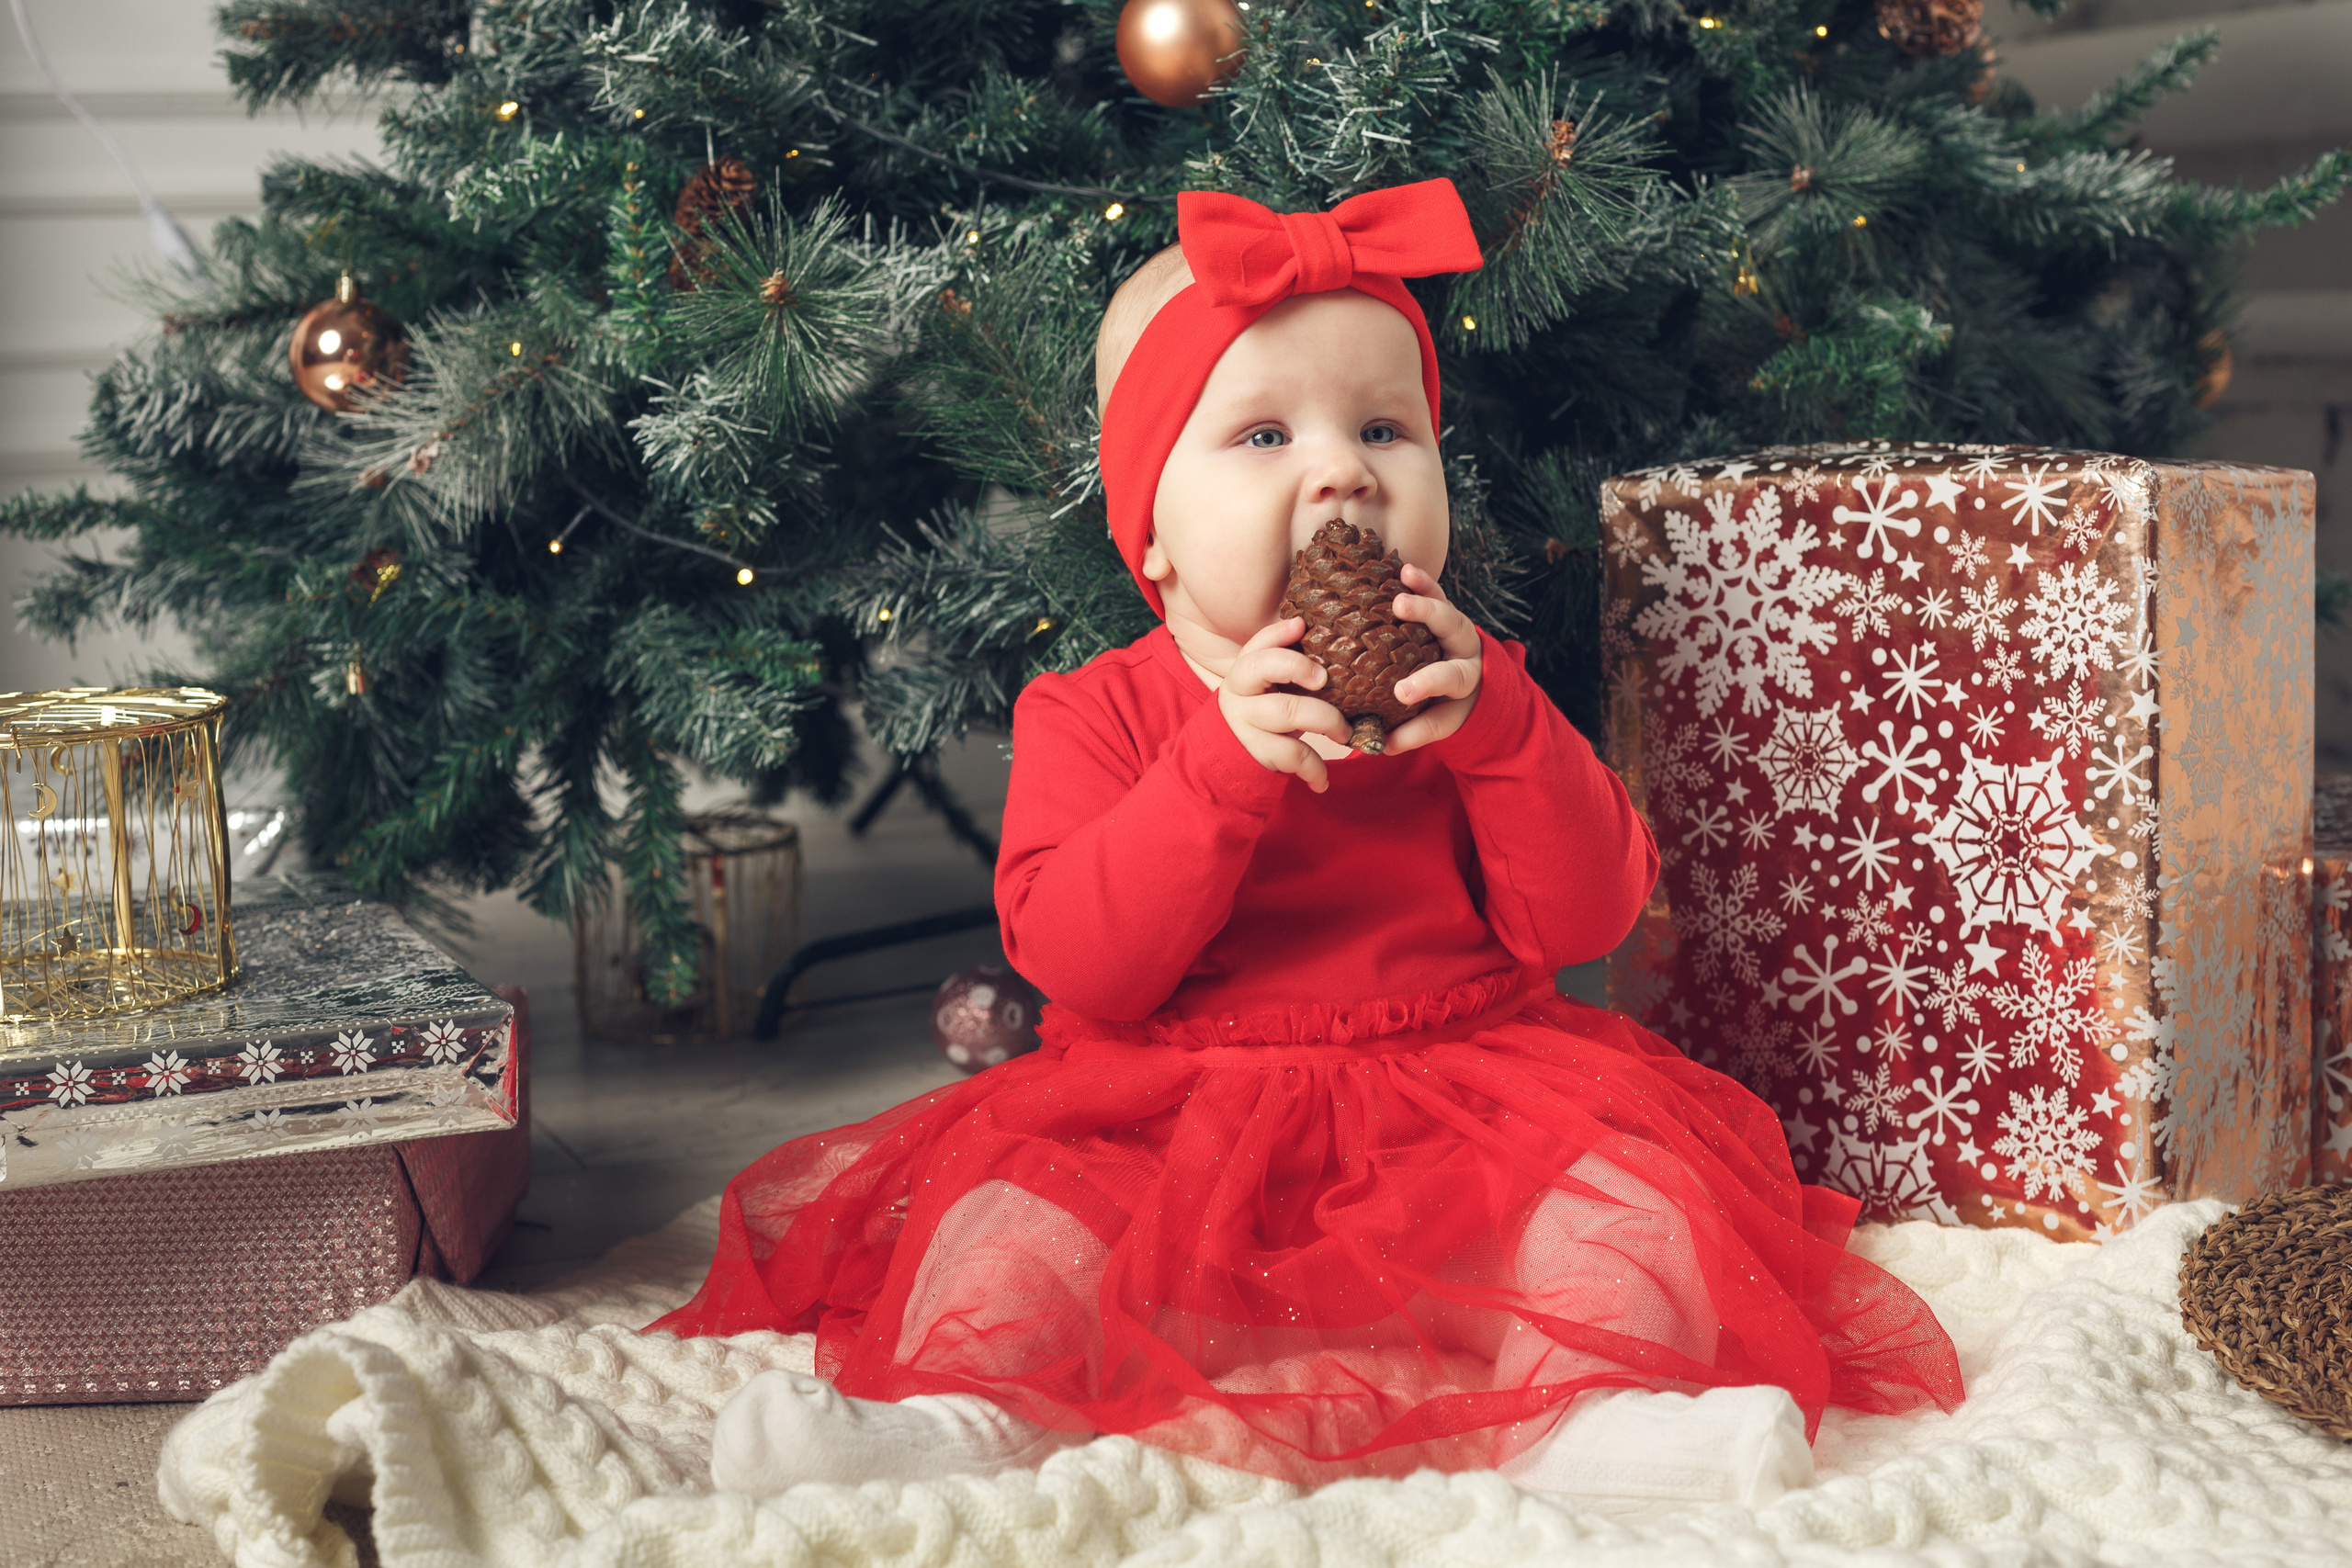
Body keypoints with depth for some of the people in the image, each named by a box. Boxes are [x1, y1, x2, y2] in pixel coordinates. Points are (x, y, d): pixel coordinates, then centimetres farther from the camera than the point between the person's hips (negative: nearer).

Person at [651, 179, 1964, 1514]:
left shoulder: (1467, 687, 8)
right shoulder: (1094, 715, 2)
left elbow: (1588, 918, -1)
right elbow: (1076, 962, -13)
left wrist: (1495, 728, -17)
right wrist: (1222, 765, -25)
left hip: (1460, 1093, 1)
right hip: (1168, 1131, 0)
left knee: (1628, 1181, -24)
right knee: (1024, 1218, -25)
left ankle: (1592, 1421, -30)